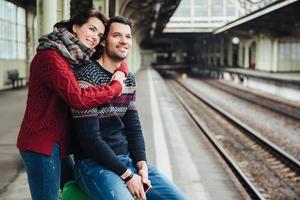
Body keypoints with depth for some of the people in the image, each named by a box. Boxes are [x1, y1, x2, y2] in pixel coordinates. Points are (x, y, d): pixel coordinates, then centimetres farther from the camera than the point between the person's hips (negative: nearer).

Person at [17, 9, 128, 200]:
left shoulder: (78, 58, 9)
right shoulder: (51, 57, -19)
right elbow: (78, 98, -31)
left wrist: (121, 71, -6)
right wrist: (115, 87, -20)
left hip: (59, 141, 10)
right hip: (41, 143, -10)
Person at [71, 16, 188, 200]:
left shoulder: (129, 79, 9)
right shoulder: (87, 77, -15)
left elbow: (133, 127, 11)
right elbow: (90, 140, -19)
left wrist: (142, 165, -6)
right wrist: (127, 175, -18)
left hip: (128, 158, 7)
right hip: (94, 163, -7)